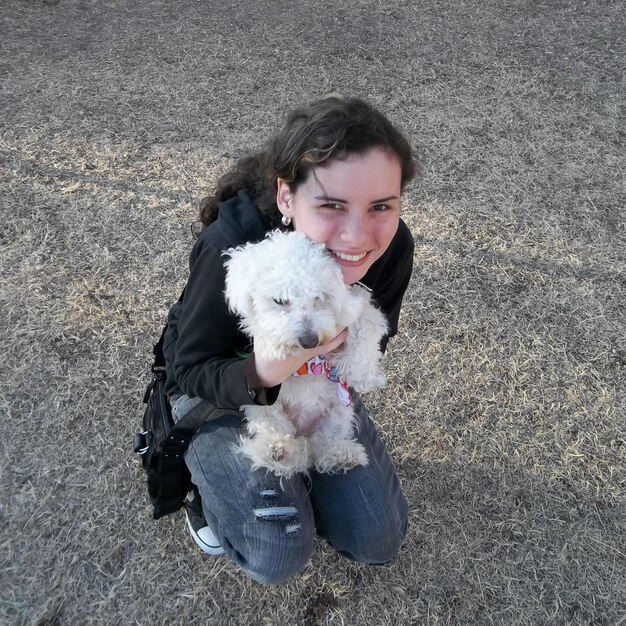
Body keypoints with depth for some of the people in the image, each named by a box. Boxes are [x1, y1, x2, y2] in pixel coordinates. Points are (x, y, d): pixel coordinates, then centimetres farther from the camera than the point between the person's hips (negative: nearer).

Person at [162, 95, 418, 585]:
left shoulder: (393, 247, -25)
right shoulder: (229, 250, -38)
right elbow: (191, 369, -23)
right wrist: (264, 373, -45)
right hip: (221, 386, -3)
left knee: (379, 542, 2)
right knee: (279, 555, -18)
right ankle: (211, 487, 13)